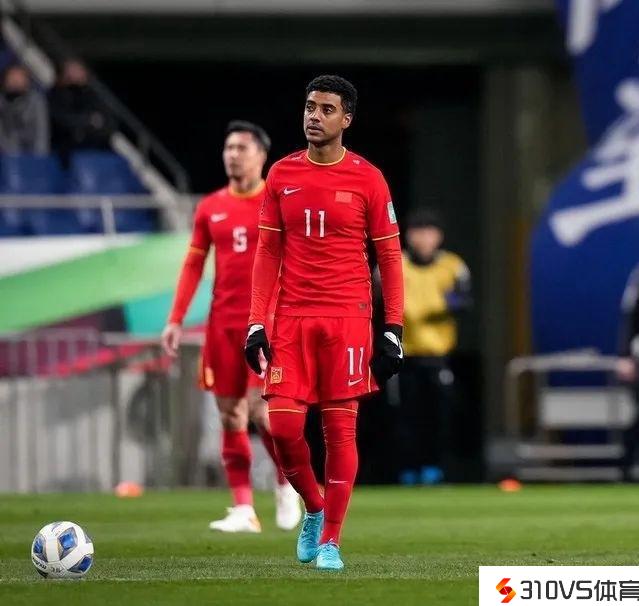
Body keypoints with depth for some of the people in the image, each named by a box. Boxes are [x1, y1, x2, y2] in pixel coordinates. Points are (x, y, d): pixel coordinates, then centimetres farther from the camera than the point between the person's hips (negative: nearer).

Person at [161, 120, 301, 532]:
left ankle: (287, 481, 12)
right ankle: (243, 509, 5)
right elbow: (194, 264, 12)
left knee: (260, 409, -14)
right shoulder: (211, 208, 10)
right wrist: (176, 320, 5)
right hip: (224, 323, 4)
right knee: (230, 414, 1)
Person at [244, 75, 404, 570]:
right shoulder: (282, 175, 8)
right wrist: (256, 323, 3)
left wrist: (393, 331, -4)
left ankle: (330, 540, 6)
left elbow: (390, 257, 2)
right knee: (283, 424, -5)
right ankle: (315, 508, 20)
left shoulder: (367, 179, 0)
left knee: (341, 427, -2)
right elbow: (268, 252, 10)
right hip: (291, 319, 2)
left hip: (347, 319, -2)